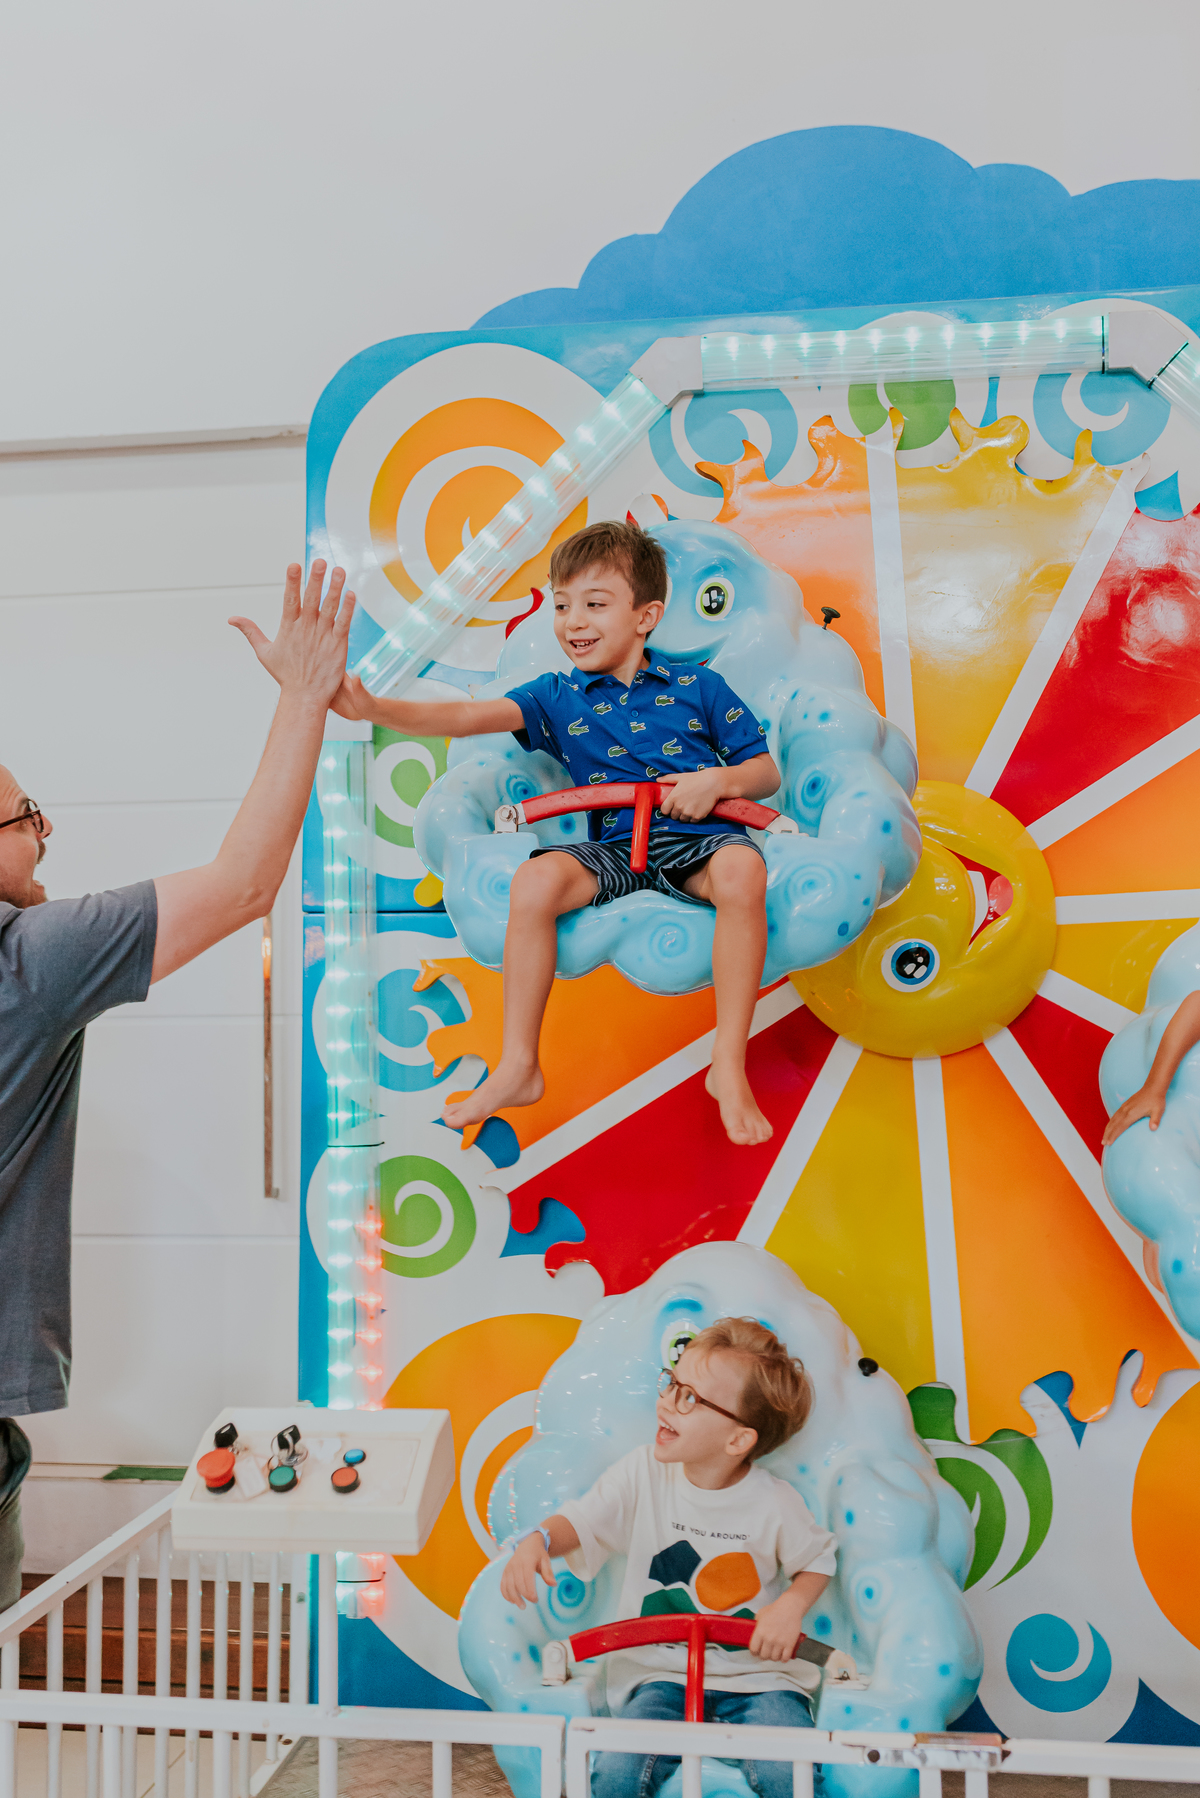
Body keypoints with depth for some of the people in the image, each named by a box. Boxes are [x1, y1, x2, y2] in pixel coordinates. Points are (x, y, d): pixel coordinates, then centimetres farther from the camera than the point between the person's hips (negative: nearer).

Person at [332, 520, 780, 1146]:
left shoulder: (698, 685, 12)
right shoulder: (559, 697, 13)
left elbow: (766, 772, 14)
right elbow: (469, 717, -2)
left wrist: (717, 781, -9)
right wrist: (373, 708, -16)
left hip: (700, 841, -1)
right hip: (615, 851, 2)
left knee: (741, 869, -36)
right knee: (535, 879, -27)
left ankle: (730, 1066, -25)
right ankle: (518, 1066, -14)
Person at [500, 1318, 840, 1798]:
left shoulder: (774, 1503, -9)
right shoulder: (642, 1473, -6)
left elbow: (818, 1559, 8)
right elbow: (582, 1521, -1)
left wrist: (792, 1605, -11)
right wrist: (537, 1539, -22)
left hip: (756, 1674, -1)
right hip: (660, 1673, 1)